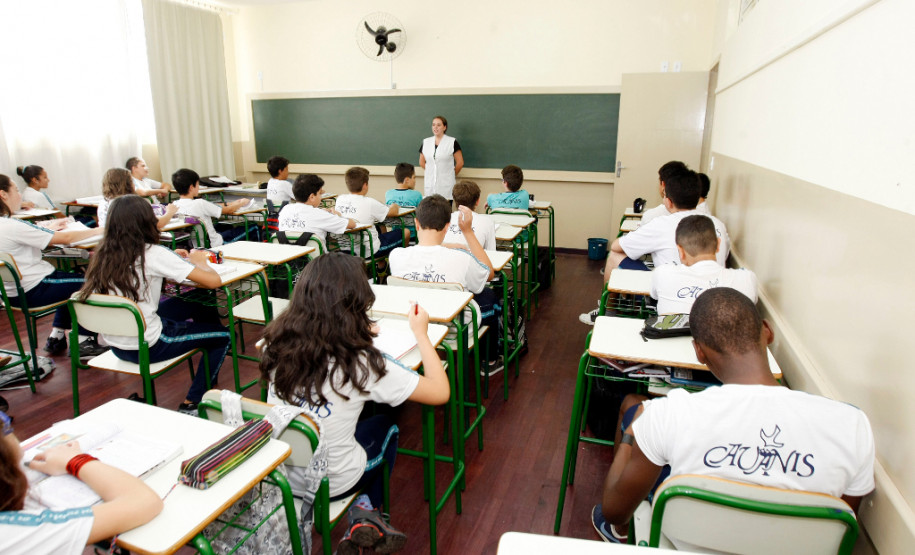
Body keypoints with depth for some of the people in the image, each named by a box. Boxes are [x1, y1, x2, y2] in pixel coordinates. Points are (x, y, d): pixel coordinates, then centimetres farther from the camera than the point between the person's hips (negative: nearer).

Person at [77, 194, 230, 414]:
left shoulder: (103, 254, -1)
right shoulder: (153, 254, -20)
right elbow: (214, 281, -22)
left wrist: (171, 259, 13)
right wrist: (199, 262, -2)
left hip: (115, 345, 7)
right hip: (145, 348, -7)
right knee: (222, 335, 12)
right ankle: (191, 405, 14)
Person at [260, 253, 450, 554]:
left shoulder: (278, 344, -13)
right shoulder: (359, 363, -27)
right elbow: (440, 392, -18)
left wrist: (352, 335, 13)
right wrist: (420, 333, -7)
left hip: (275, 472, 4)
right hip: (329, 484, -4)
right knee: (385, 426, 24)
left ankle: (363, 520, 28)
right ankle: (366, 511, 18)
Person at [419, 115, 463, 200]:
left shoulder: (452, 142, -1)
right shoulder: (426, 142, 11)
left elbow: (460, 163, 2)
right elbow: (422, 162, 21)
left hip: (446, 185, -3)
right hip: (429, 186, 4)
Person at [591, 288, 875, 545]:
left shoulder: (669, 414, -30)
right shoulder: (851, 426, -23)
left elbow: (613, 511, -15)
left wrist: (631, 434, 0)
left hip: (684, 544, -2)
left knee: (632, 402, 15)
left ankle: (619, 531, 40)